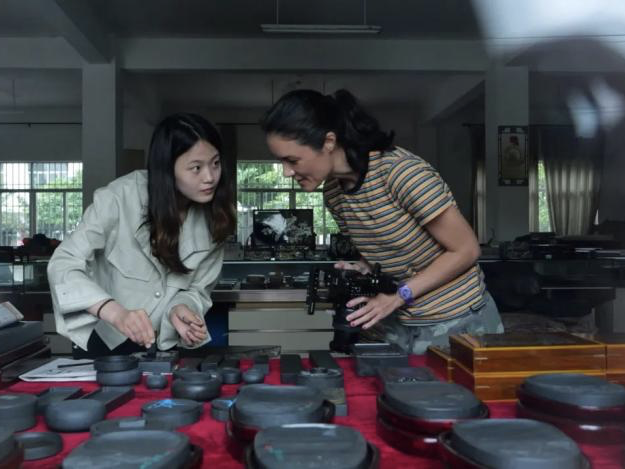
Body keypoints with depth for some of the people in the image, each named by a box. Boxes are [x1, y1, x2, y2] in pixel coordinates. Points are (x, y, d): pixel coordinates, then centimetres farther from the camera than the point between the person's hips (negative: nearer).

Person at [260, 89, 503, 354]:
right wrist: (362, 270, -10)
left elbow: (465, 250, -18)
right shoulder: (333, 194, -3)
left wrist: (398, 296, -22)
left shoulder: (401, 171, -26)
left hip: (458, 321, -6)